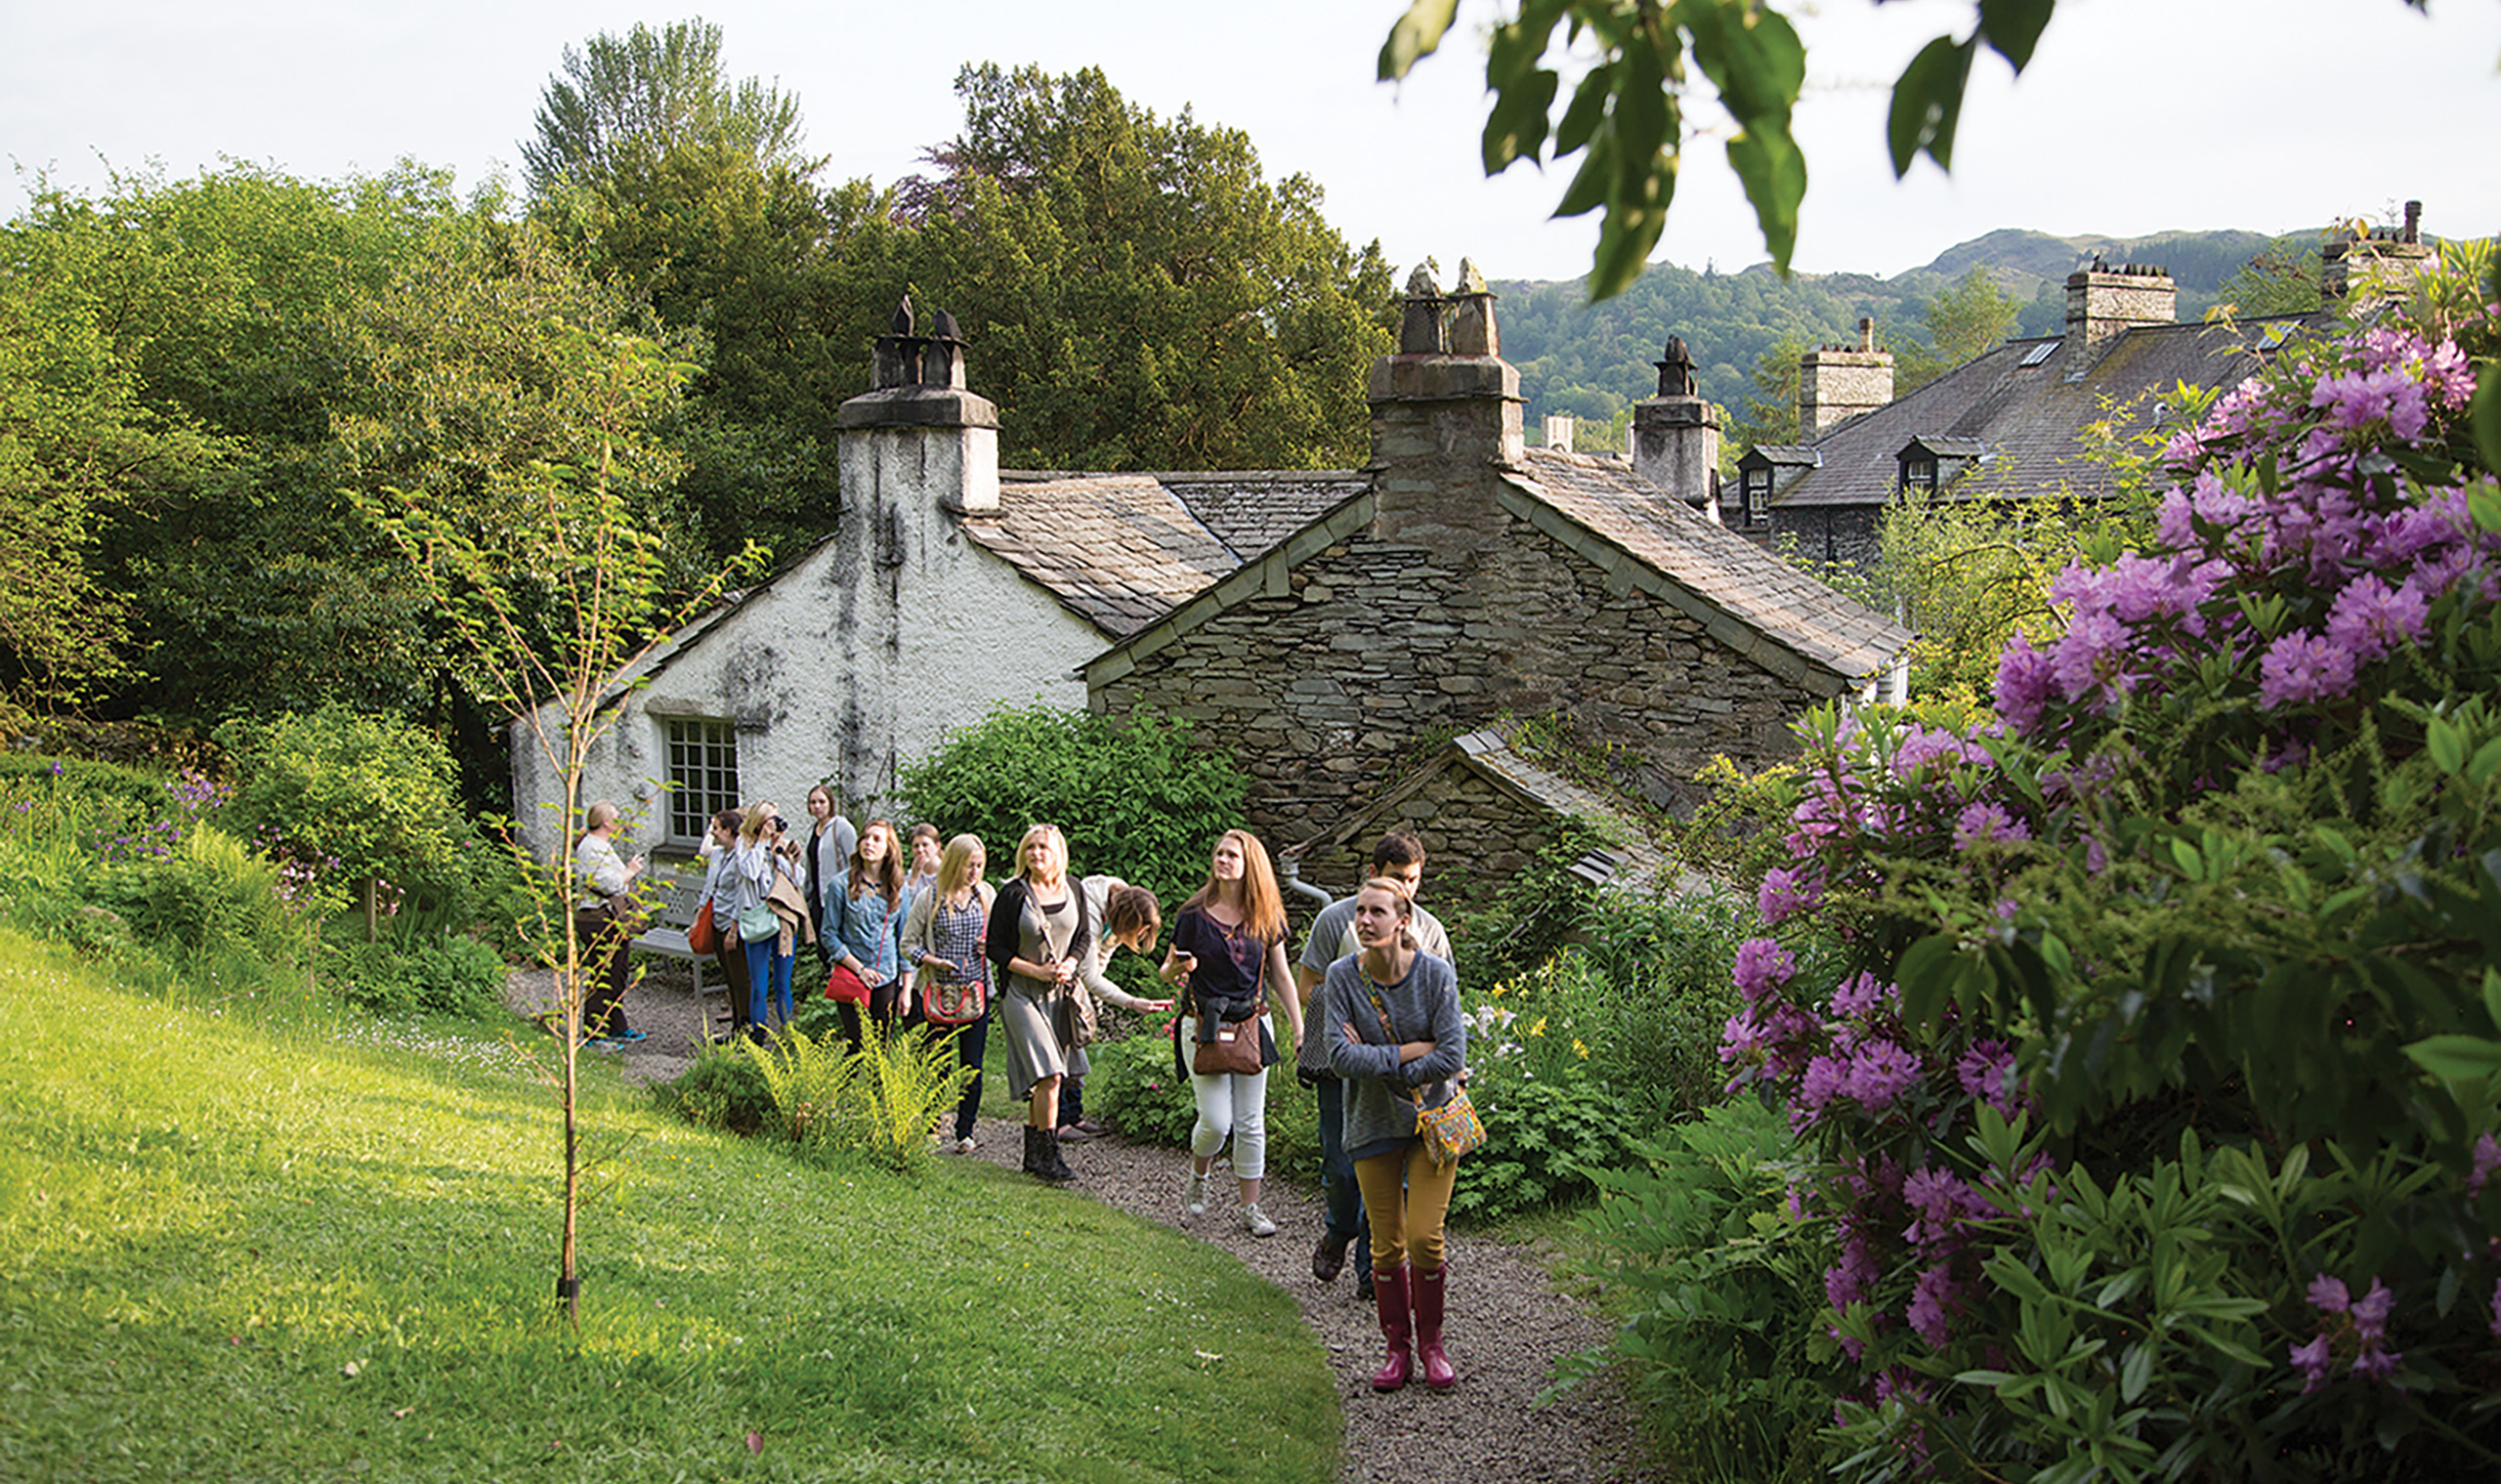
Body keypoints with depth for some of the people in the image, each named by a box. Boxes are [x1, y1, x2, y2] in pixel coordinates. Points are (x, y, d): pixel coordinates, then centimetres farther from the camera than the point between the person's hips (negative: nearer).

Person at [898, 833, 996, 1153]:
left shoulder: (987, 895, 6)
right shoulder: (930, 898, -4)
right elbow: (908, 943, 0)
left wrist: (991, 945, -4)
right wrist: (934, 961, -15)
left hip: (976, 991, 2)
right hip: (937, 991, -2)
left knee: (972, 1065, 2)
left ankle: (965, 1132, 10)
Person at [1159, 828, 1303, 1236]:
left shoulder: (1266, 919, 3)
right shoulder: (1194, 916, -4)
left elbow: (1281, 976, 10)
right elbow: (1166, 972, 3)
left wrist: (1299, 1028, 5)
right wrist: (1179, 969, -21)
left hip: (1252, 1026, 2)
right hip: (1205, 1027, -2)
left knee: (1250, 1122, 4)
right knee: (1216, 1121, -7)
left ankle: (1250, 1206, 14)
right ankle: (1198, 1179, 23)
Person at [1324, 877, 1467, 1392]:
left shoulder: (1435, 974, -12)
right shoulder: (1342, 977, -8)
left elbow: (1452, 1057, -16)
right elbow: (1341, 1056, -15)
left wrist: (1375, 1062, -13)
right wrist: (1410, 1052, -18)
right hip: (1373, 1124, 2)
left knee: (1425, 1239, -7)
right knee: (1387, 1246, 4)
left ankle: (1431, 1343, 13)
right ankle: (1397, 1347, 20)